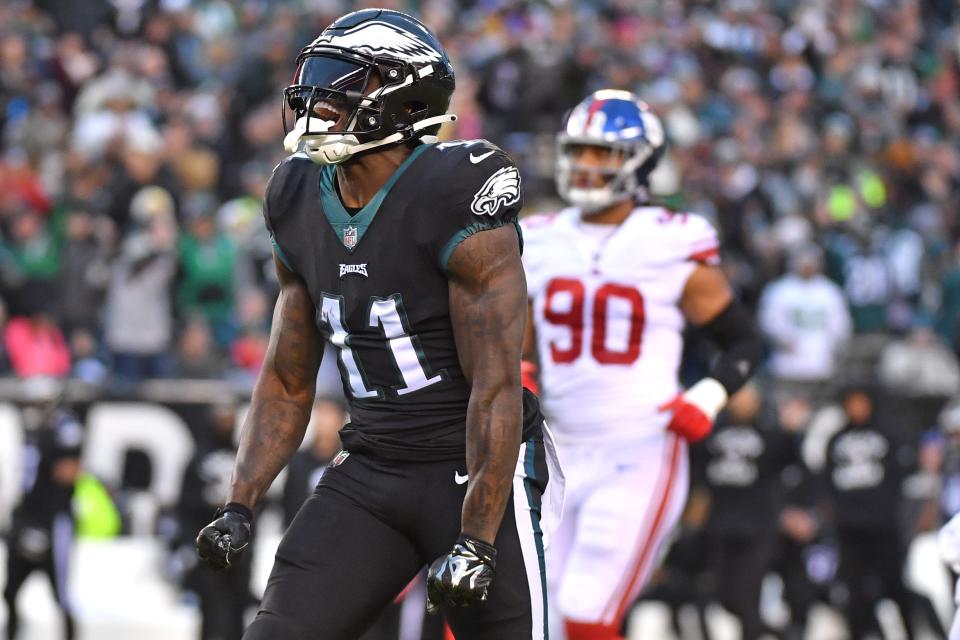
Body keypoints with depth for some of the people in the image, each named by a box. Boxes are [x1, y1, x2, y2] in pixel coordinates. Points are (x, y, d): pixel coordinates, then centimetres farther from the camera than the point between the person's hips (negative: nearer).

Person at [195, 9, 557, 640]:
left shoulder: (453, 199, -16)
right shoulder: (302, 205, 6)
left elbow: (497, 388, -18)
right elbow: (287, 382, 15)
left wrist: (476, 542, -22)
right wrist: (239, 506, 4)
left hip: (475, 470, -6)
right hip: (367, 470, 6)